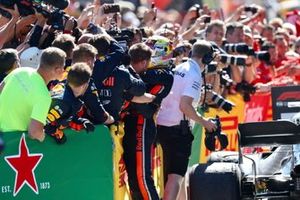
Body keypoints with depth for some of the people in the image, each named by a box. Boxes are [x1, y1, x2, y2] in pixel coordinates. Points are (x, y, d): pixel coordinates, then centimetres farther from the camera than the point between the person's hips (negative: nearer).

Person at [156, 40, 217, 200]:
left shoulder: (178, 68, 13)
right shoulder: (194, 75, -13)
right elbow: (184, 105, -22)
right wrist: (204, 122, -11)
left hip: (162, 124, 9)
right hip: (177, 128, -9)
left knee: (169, 173, 20)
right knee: (176, 175, -14)